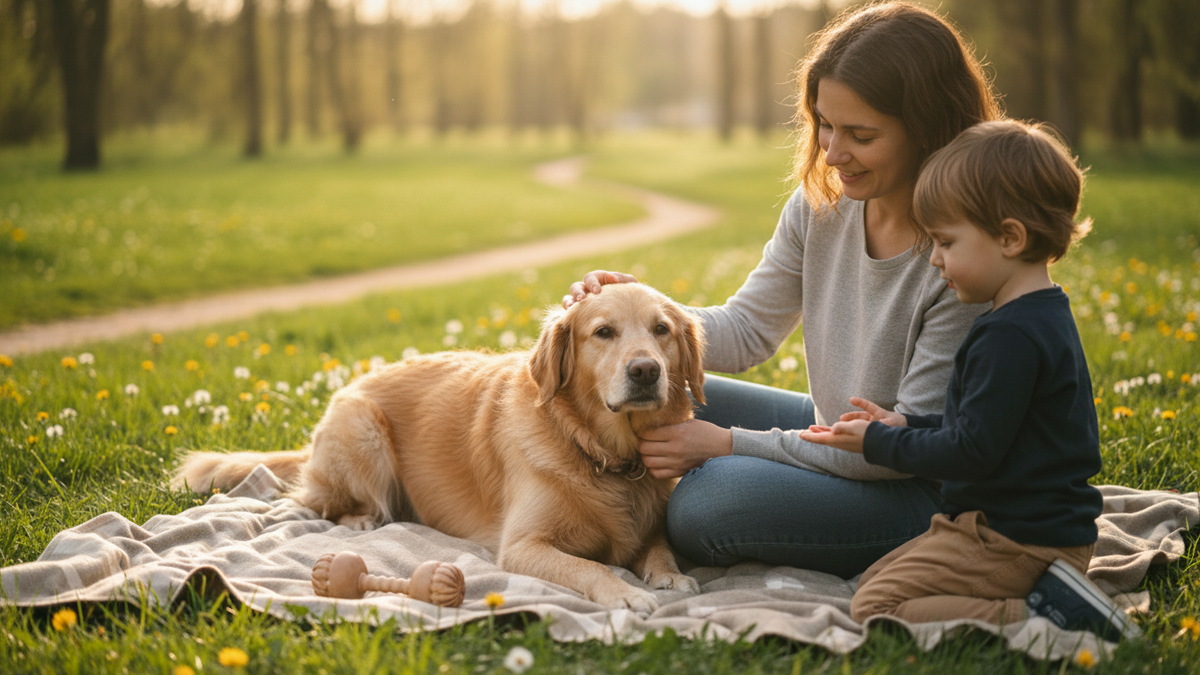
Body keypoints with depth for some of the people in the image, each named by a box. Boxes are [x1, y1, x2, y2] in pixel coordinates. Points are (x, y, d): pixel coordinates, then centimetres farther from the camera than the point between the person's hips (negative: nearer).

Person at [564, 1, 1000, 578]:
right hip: (831, 432, 8)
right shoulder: (821, 203, -4)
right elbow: (746, 331, 5)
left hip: (925, 493, -7)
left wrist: (730, 445, -23)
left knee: (707, 504, -26)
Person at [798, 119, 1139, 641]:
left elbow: (971, 452, -22)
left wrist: (878, 442, -10)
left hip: (1014, 540, -11)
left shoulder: (1010, 336, -23)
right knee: (873, 578, 15)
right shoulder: (1045, 315, 11)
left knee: (874, 610, -14)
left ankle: (1040, 615, -18)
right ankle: (1049, 592, 5)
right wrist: (907, 424, 10)